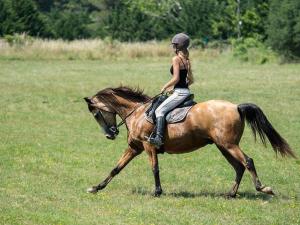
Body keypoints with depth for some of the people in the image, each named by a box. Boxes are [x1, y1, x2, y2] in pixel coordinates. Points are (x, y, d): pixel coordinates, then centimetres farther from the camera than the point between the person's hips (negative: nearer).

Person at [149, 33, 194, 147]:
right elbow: (191, 80, 17)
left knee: (160, 110, -15)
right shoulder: (187, 60, 14)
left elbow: (176, 78, -19)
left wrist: (165, 87, -5)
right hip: (186, 91, 10)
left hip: (179, 93, -10)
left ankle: (159, 138, -29)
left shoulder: (176, 59, -11)